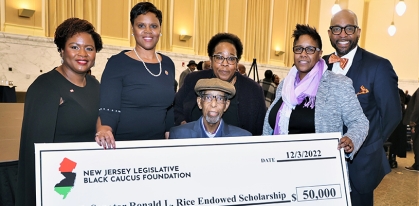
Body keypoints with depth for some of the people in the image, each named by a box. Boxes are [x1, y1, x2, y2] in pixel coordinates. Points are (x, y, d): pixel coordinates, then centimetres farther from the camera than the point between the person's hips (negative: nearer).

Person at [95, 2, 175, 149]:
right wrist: (103, 130, -32)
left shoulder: (168, 64, 5)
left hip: (158, 145, 5)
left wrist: (170, 136, 6)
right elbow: (107, 109, -14)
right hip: (123, 146, -4)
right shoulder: (117, 63, -9)